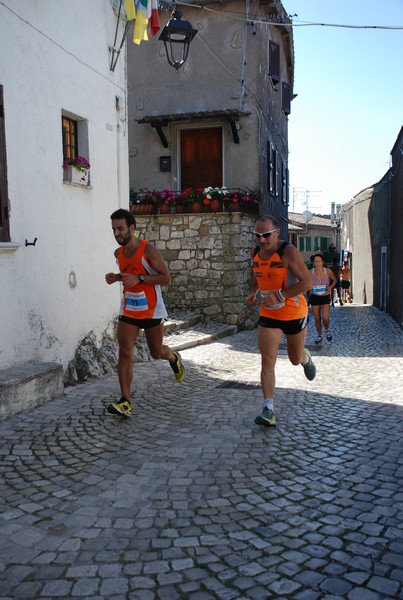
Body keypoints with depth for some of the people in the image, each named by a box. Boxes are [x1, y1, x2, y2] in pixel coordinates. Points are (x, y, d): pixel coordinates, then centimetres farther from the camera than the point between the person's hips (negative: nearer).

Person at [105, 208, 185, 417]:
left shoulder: (148, 249, -17)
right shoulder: (118, 253, 3)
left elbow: (166, 278, -17)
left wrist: (139, 278, -27)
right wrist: (116, 277, 1)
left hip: (151, 311, -4)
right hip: (128, 311, 4)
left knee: (156, 352, 12)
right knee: (125, 353, -8)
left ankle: (174, 358, 50)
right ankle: (125, 402, -5)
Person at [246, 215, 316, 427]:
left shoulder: (288, 252, -20)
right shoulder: (255, 253, 0)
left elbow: (307, 282, -23)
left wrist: (279, 296, -30)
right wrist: (254, 293, -2)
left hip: (294, 314, -4)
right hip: (268, 315, 4)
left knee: (295, 358, 16)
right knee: (267, 360, -9)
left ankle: (306, 358, 54)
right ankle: (269, 410, -7)